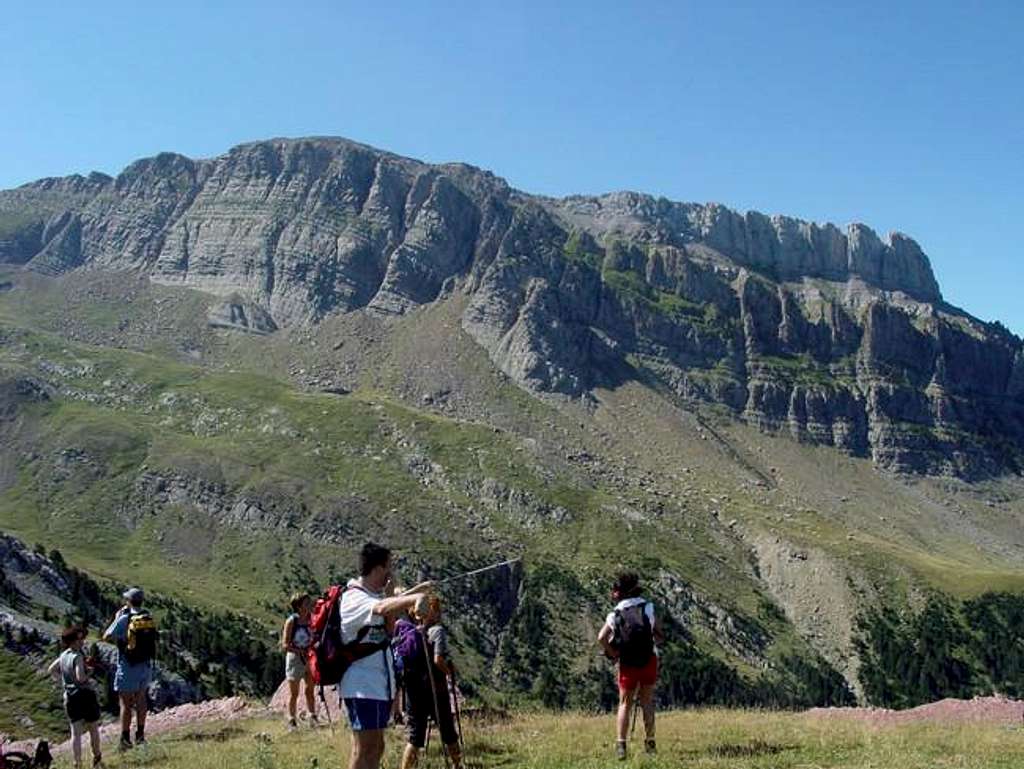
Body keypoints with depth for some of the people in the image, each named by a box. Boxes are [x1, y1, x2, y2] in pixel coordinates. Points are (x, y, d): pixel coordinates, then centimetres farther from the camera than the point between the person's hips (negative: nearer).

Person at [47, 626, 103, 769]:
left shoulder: (63, 655, 5)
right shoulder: (77, 656, -18)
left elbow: (51, 670, 19)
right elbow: (80, 677, -30)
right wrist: (87, 676, -9)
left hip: (70, 697, 6)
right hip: (85, 695, -6)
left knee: (76, 733, 5)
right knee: (93, 729, 14)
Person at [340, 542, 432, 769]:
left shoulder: (373, 596, 13)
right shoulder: (354, 598, -18)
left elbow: (388, 627, 21)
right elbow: (381, 608, -39)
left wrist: (402, 594, 9)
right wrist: (413, 598, -54)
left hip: (378, 684, 10)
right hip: (362, 686, -10)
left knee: (376, 747, 15)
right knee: (364, 750, -9)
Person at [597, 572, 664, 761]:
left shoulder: (615, 614, 0)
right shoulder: (649, 607, 1)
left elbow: (601, 638, -15)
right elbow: (660, 637, -4)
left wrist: (613, 654, -4)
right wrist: (650, 642, 11)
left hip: (627, 665, 0)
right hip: (649, 661, 0)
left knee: (625, 704, 8)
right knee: (647, 703, 15)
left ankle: (621, 745, -4)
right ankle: (650, 743, 18)